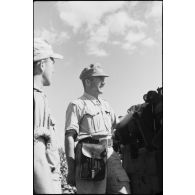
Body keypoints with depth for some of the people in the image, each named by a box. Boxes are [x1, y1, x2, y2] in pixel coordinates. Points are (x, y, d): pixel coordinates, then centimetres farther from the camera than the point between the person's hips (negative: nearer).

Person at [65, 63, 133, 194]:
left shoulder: (105, 105, 23)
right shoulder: (77, 105, 0)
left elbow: (118, 124, 31)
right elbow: (69, 137, -6)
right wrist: (71, 169, -12)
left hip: (110, 154, 7)